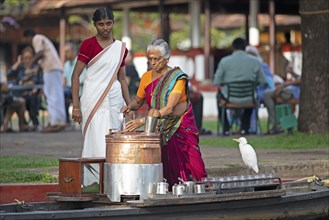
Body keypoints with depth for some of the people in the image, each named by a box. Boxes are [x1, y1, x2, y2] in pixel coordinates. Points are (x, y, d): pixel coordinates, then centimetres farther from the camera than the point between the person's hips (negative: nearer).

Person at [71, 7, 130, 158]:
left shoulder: (121, 47, 11)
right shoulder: (88, 45, -4)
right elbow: (75, 75, -5)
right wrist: (76, 107, -11)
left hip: (115, 100, 5)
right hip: (93, 100, -5)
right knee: (97, 145, -8)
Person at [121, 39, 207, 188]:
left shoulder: (177, 77, -15)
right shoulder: (146, 77, 3)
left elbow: (169, 108, -25)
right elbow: (138, 101, 17)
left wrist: (142, 121, -35)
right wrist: (129, 107, -9)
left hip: (180, 126, -4)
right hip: (159, 129, 4)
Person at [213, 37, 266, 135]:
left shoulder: (224, 61, -12)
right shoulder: (255, 62, -7)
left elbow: (216, 82, -9)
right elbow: (262, 82, 0)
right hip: (248, 99, 1)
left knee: (220, 94, 36)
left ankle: (225, 129, 38)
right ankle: (244, 127, 39)